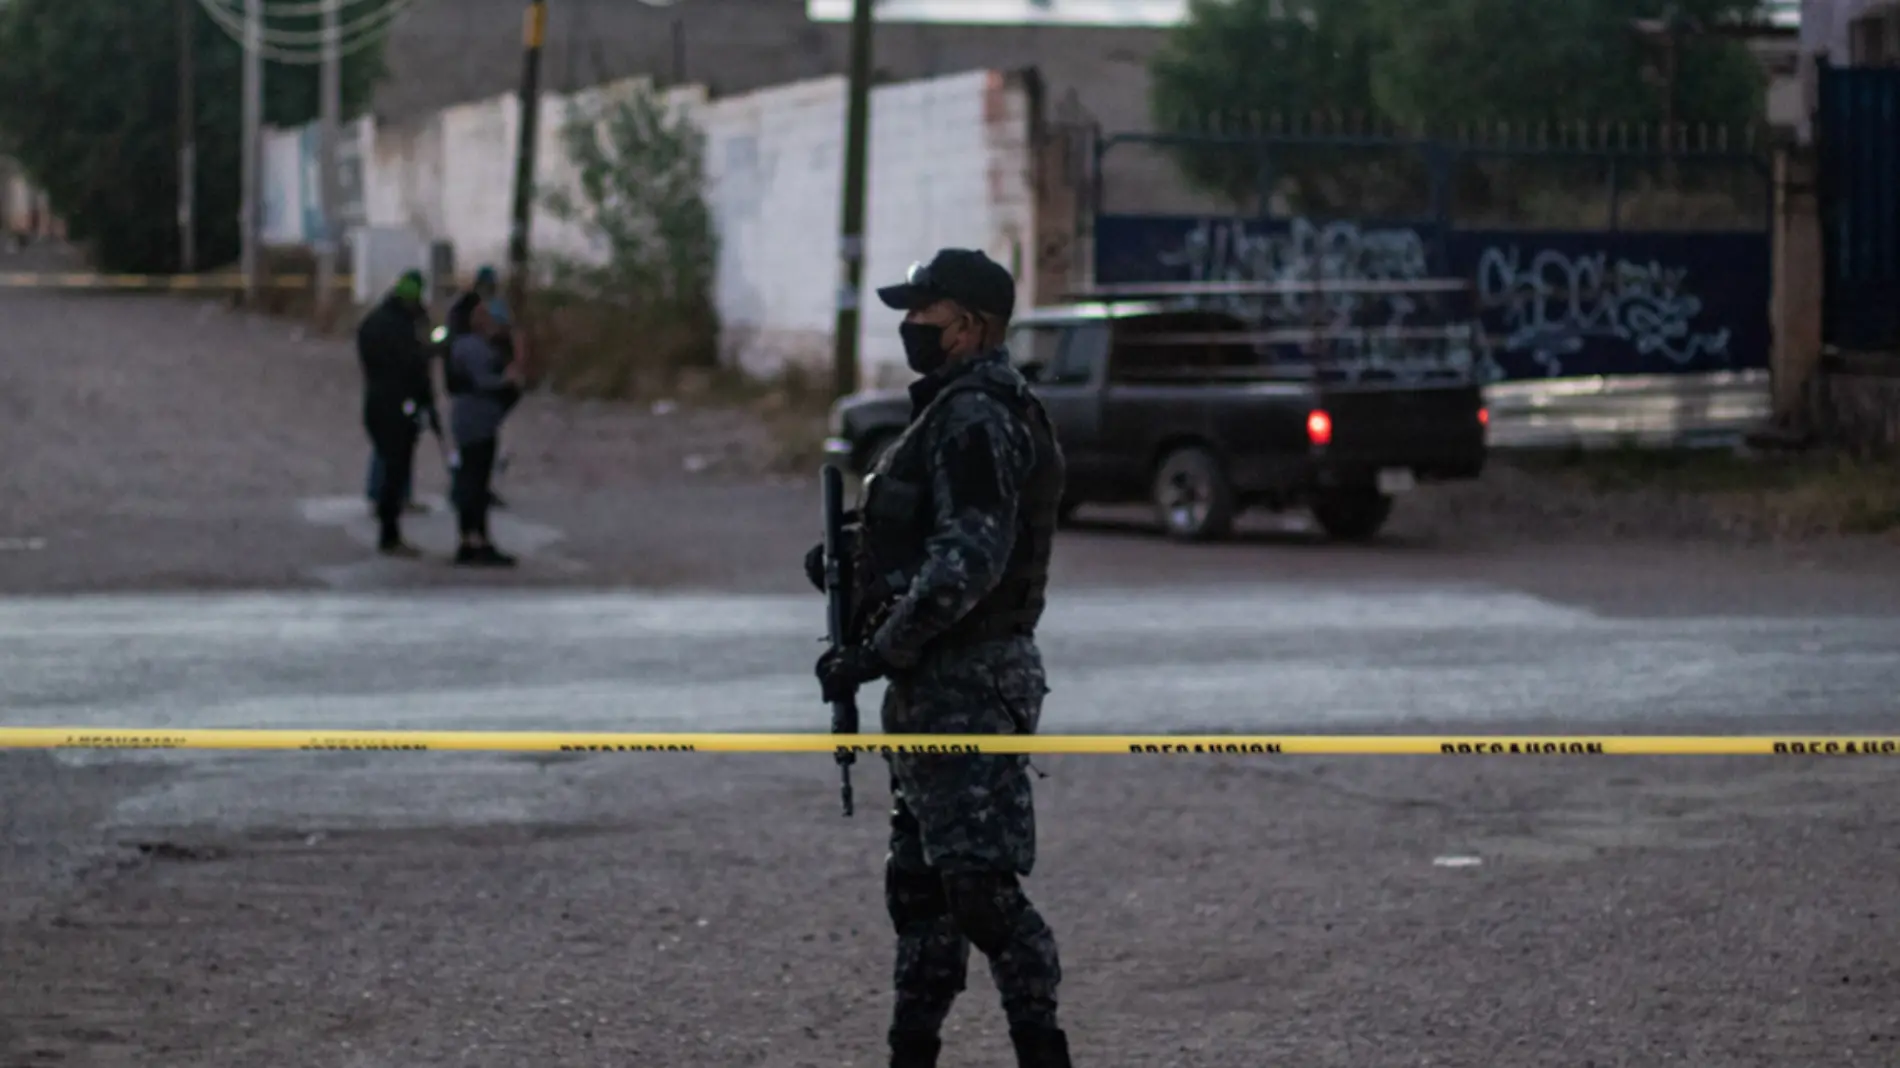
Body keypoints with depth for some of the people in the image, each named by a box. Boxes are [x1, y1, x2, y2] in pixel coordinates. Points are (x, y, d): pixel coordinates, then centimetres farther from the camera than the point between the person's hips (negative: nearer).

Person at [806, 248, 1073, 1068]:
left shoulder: (976, 418, -16)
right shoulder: (955, 410, 17)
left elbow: (969, 561, -25)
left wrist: (876, 653, -22)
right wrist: (850, 556, 9)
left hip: (966, 683, -11)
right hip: (942, 681, 11)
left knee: (980, 880, -10)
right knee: (921, 880, 13)